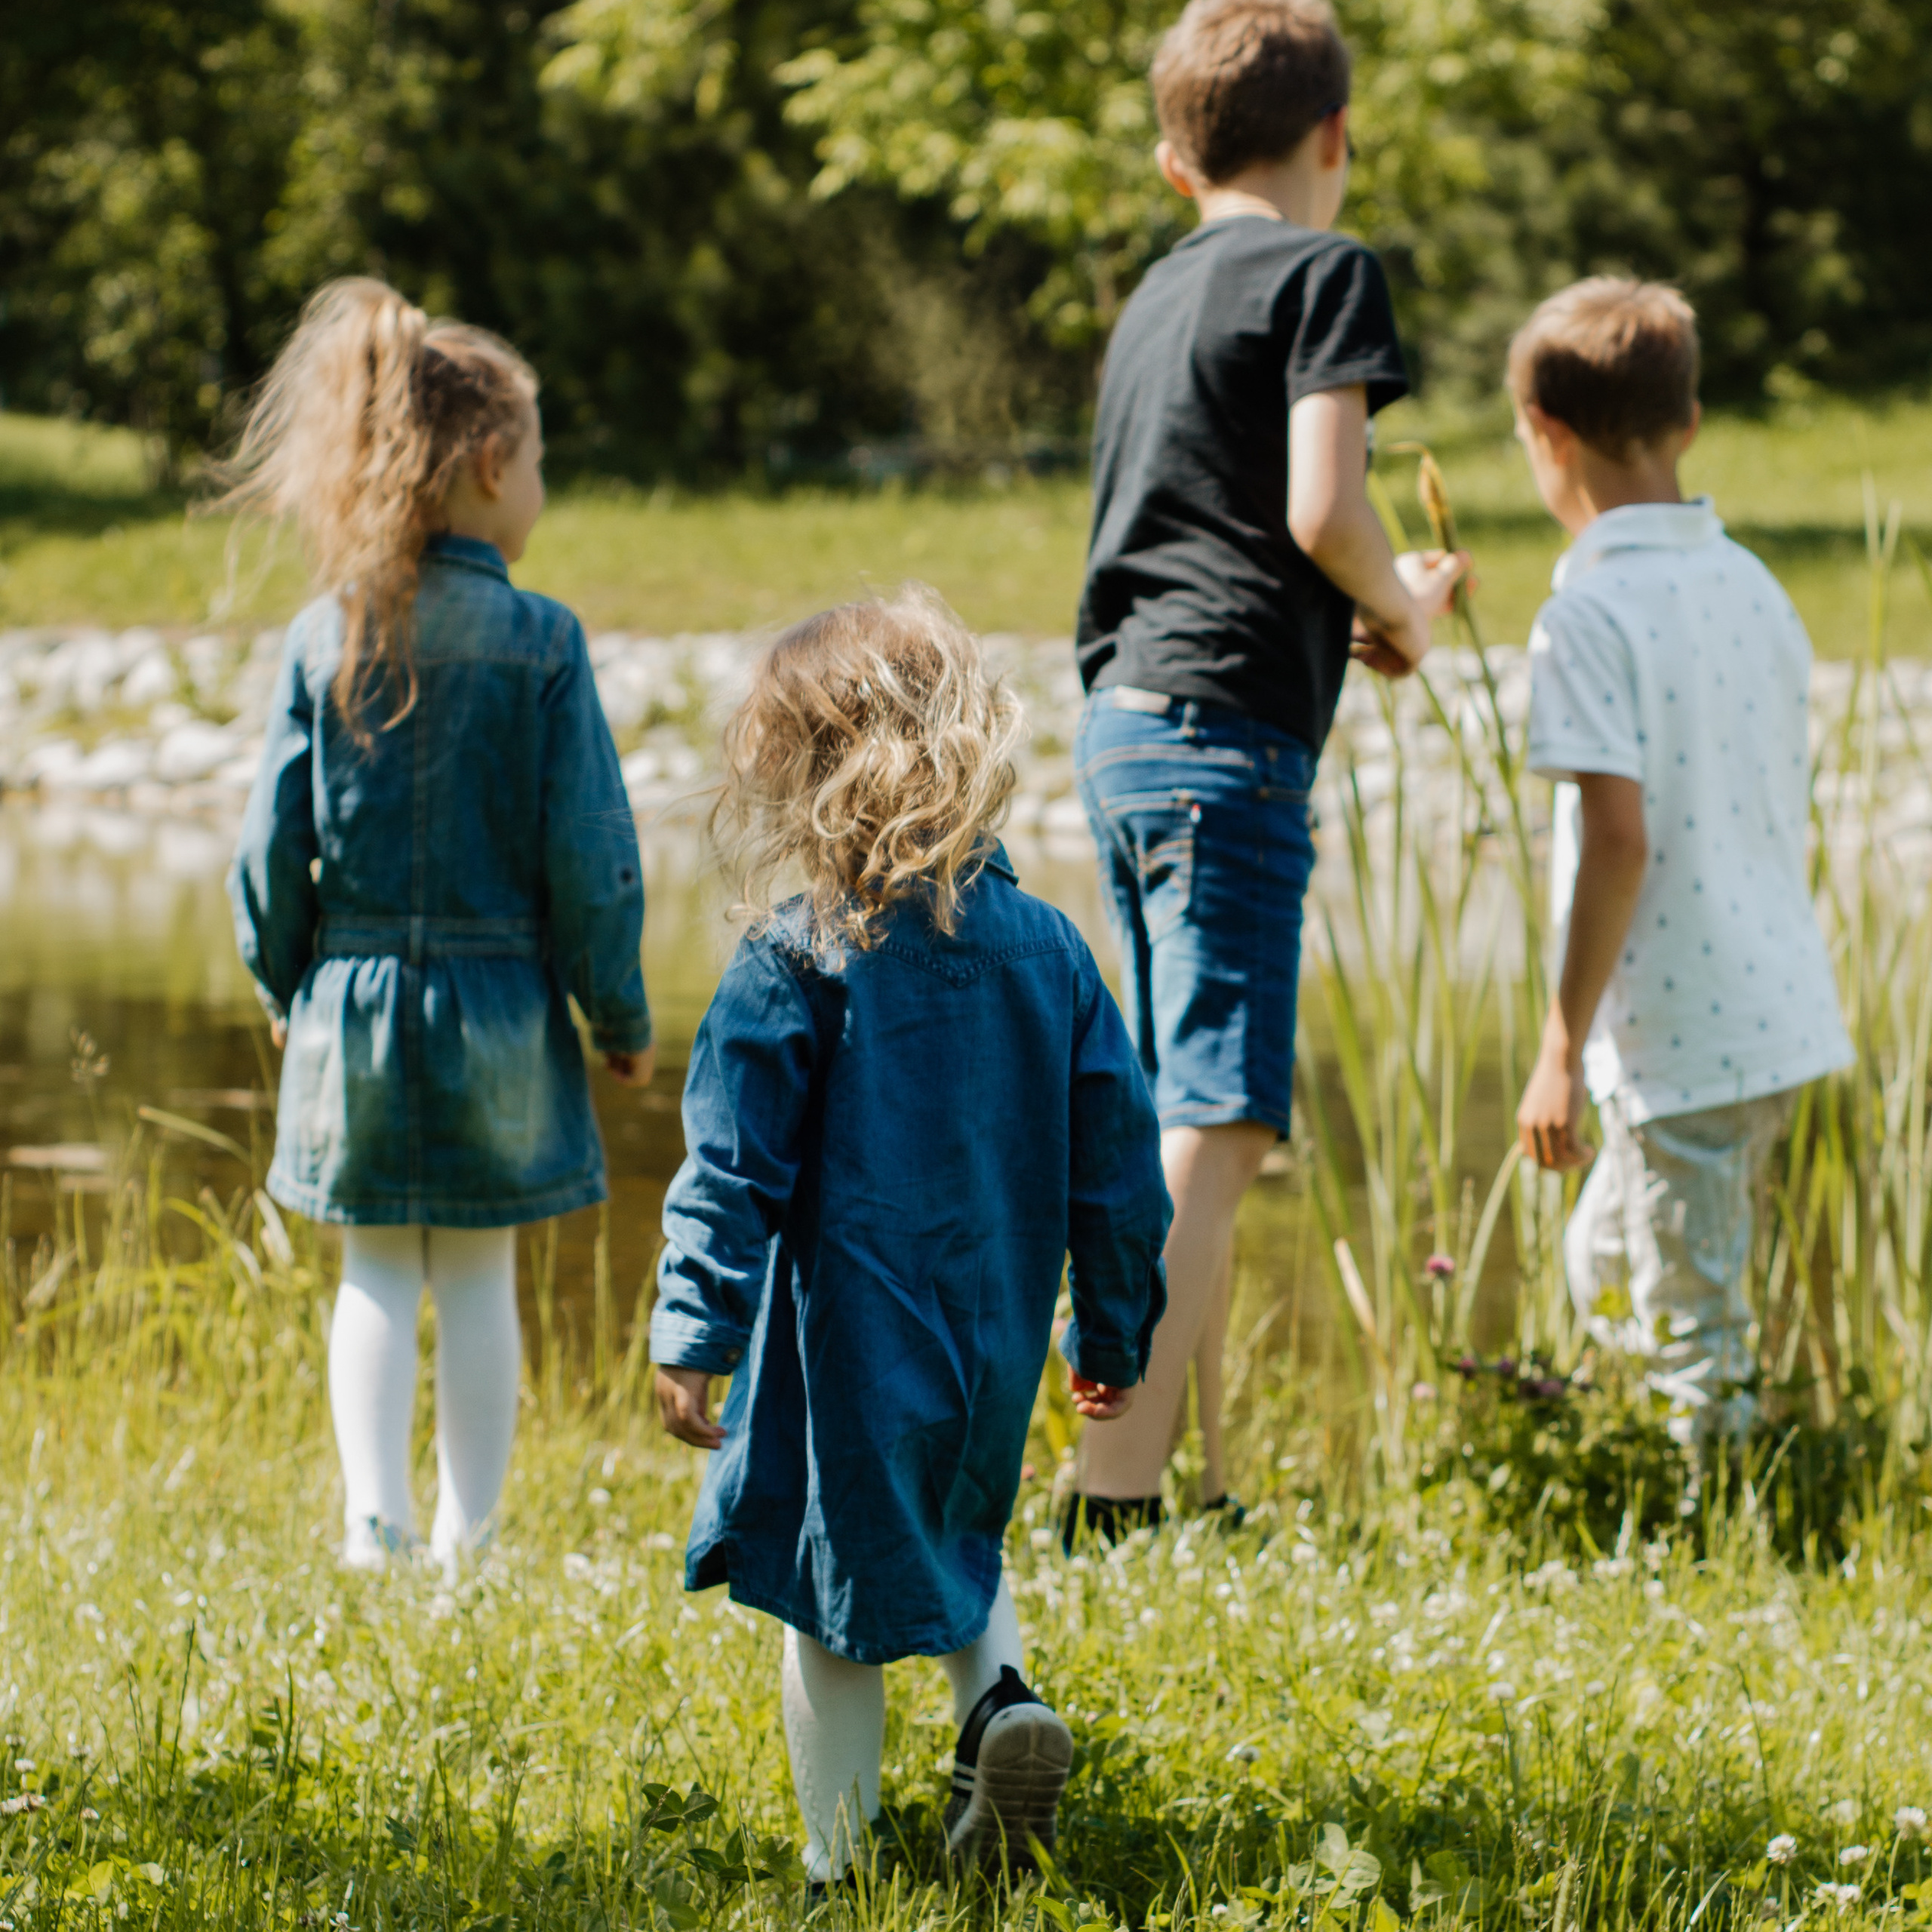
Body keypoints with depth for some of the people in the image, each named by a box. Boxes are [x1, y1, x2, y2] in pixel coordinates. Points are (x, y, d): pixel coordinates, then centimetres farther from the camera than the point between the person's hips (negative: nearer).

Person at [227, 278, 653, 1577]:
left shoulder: (324, 640, -2)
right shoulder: (540, 642, -10)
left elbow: (274, 842, 1)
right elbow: (589, 850, -9)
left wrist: (286, 989, 17)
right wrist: (619, 1014, 2)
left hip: (353, 1000, 2)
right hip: (501, 1002, -2)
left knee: (377, 1276, 11)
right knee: (480, 1275, 8)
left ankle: (375, 1523, 4)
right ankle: (468, 1537, 11)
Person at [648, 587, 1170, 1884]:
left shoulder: (796, 962, -13)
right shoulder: (1048, 949, 0)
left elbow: (735, 1168, -14)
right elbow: (1118, 1158, 6)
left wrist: (694, 1336, -9)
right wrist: (1117, 1334, 16)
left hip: (846, 1347, -4)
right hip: (996, 1343, 5)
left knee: (833, 1602, 7)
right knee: (955, 1542, 28)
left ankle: (841, 1866, 12)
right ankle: (1001, 1695, 1)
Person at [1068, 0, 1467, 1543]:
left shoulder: (1156, 299, 20)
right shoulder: (1323, 271, -5)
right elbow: (1320, 505, -16)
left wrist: (1361, 609, 21)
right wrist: (1401, 610, 2)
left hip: (1121, 724, 9)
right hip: (1229, 727, -9)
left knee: (1185, 1117, 14)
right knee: (1218, 1124, -12)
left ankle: (1198, 1483, 18)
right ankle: (1120, 1487, -19)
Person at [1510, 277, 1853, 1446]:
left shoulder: (1591, 614, -15)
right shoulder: (1755, 586, 9)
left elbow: (1620, 837, -20)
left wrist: (1563, 1050, -15)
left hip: (1683, 1039, -8)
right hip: (1783, 1006, 8)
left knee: (1692, 1349, 0)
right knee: (1608, 1272, 24)